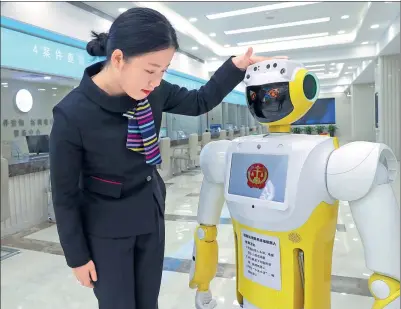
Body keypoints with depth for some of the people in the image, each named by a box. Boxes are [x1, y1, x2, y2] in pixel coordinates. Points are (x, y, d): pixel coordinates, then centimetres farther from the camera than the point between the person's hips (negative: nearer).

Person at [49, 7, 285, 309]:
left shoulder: (154, 92, -12)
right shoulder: (72, 114, -24)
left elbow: (199, 102, 7)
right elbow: (65, 194, -14)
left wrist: (237, 66, -7)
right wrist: (77, 256, -5)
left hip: (151, 215, 5)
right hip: (106, 229, -4)